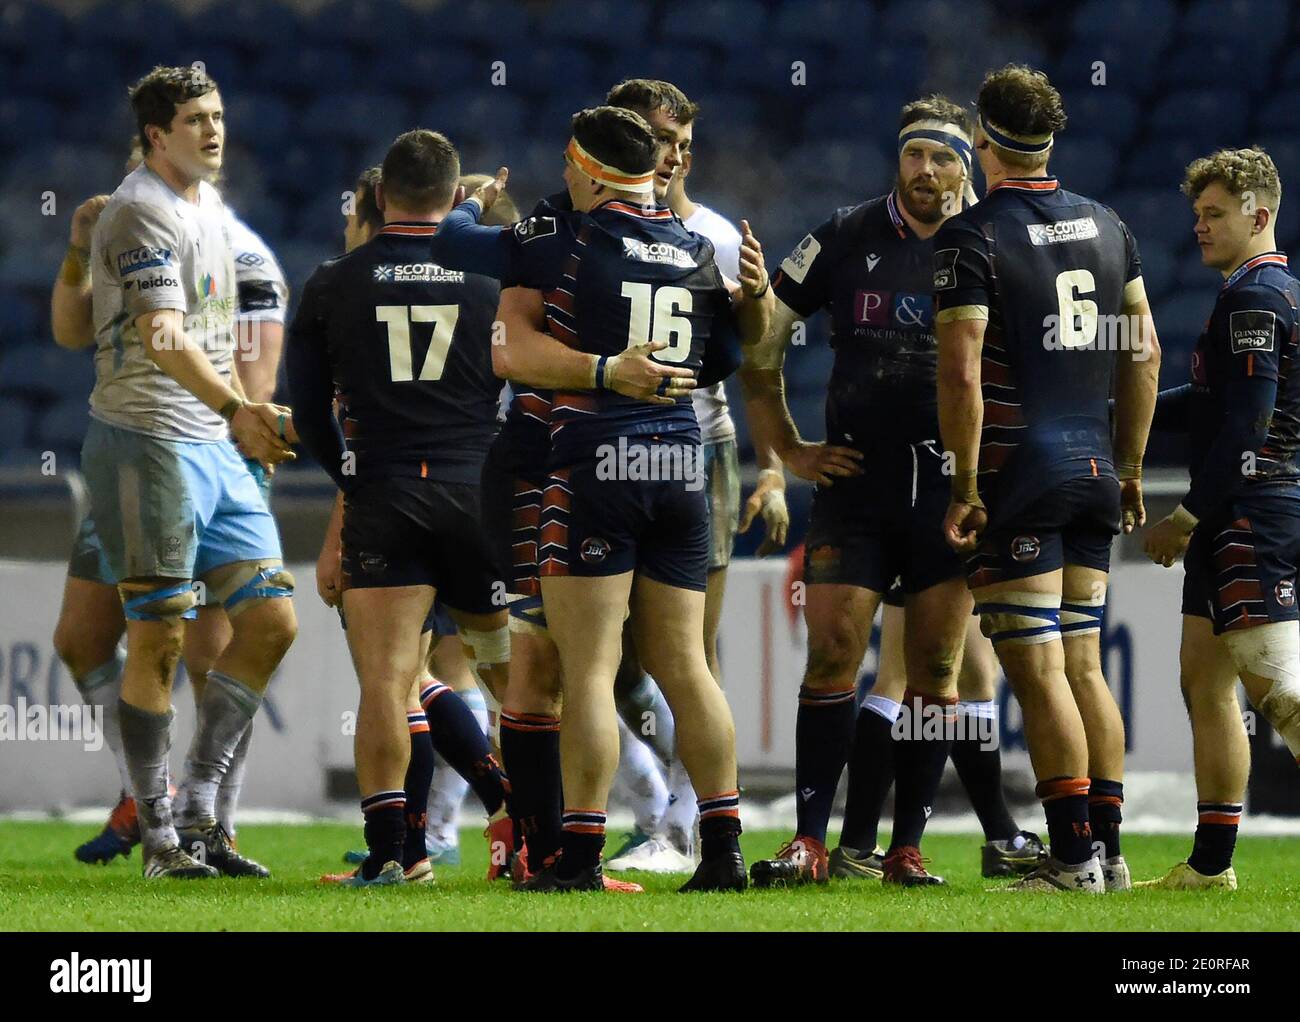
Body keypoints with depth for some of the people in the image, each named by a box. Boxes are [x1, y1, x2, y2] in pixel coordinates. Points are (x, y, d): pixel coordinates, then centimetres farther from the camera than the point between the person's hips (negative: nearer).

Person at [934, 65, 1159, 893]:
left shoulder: (972, 237, -11)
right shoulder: (1105, 226, 9)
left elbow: (962, 373, -17)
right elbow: (1144, 353, 14)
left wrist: (965, 487, -12)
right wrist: (1130, 468, 20)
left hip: (1019, 473, -6)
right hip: (1094, 467, 6)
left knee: (1039, 673, -5)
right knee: (1085, 668, 12)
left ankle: (1075, 855, -8)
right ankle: (1108, 850, 11)